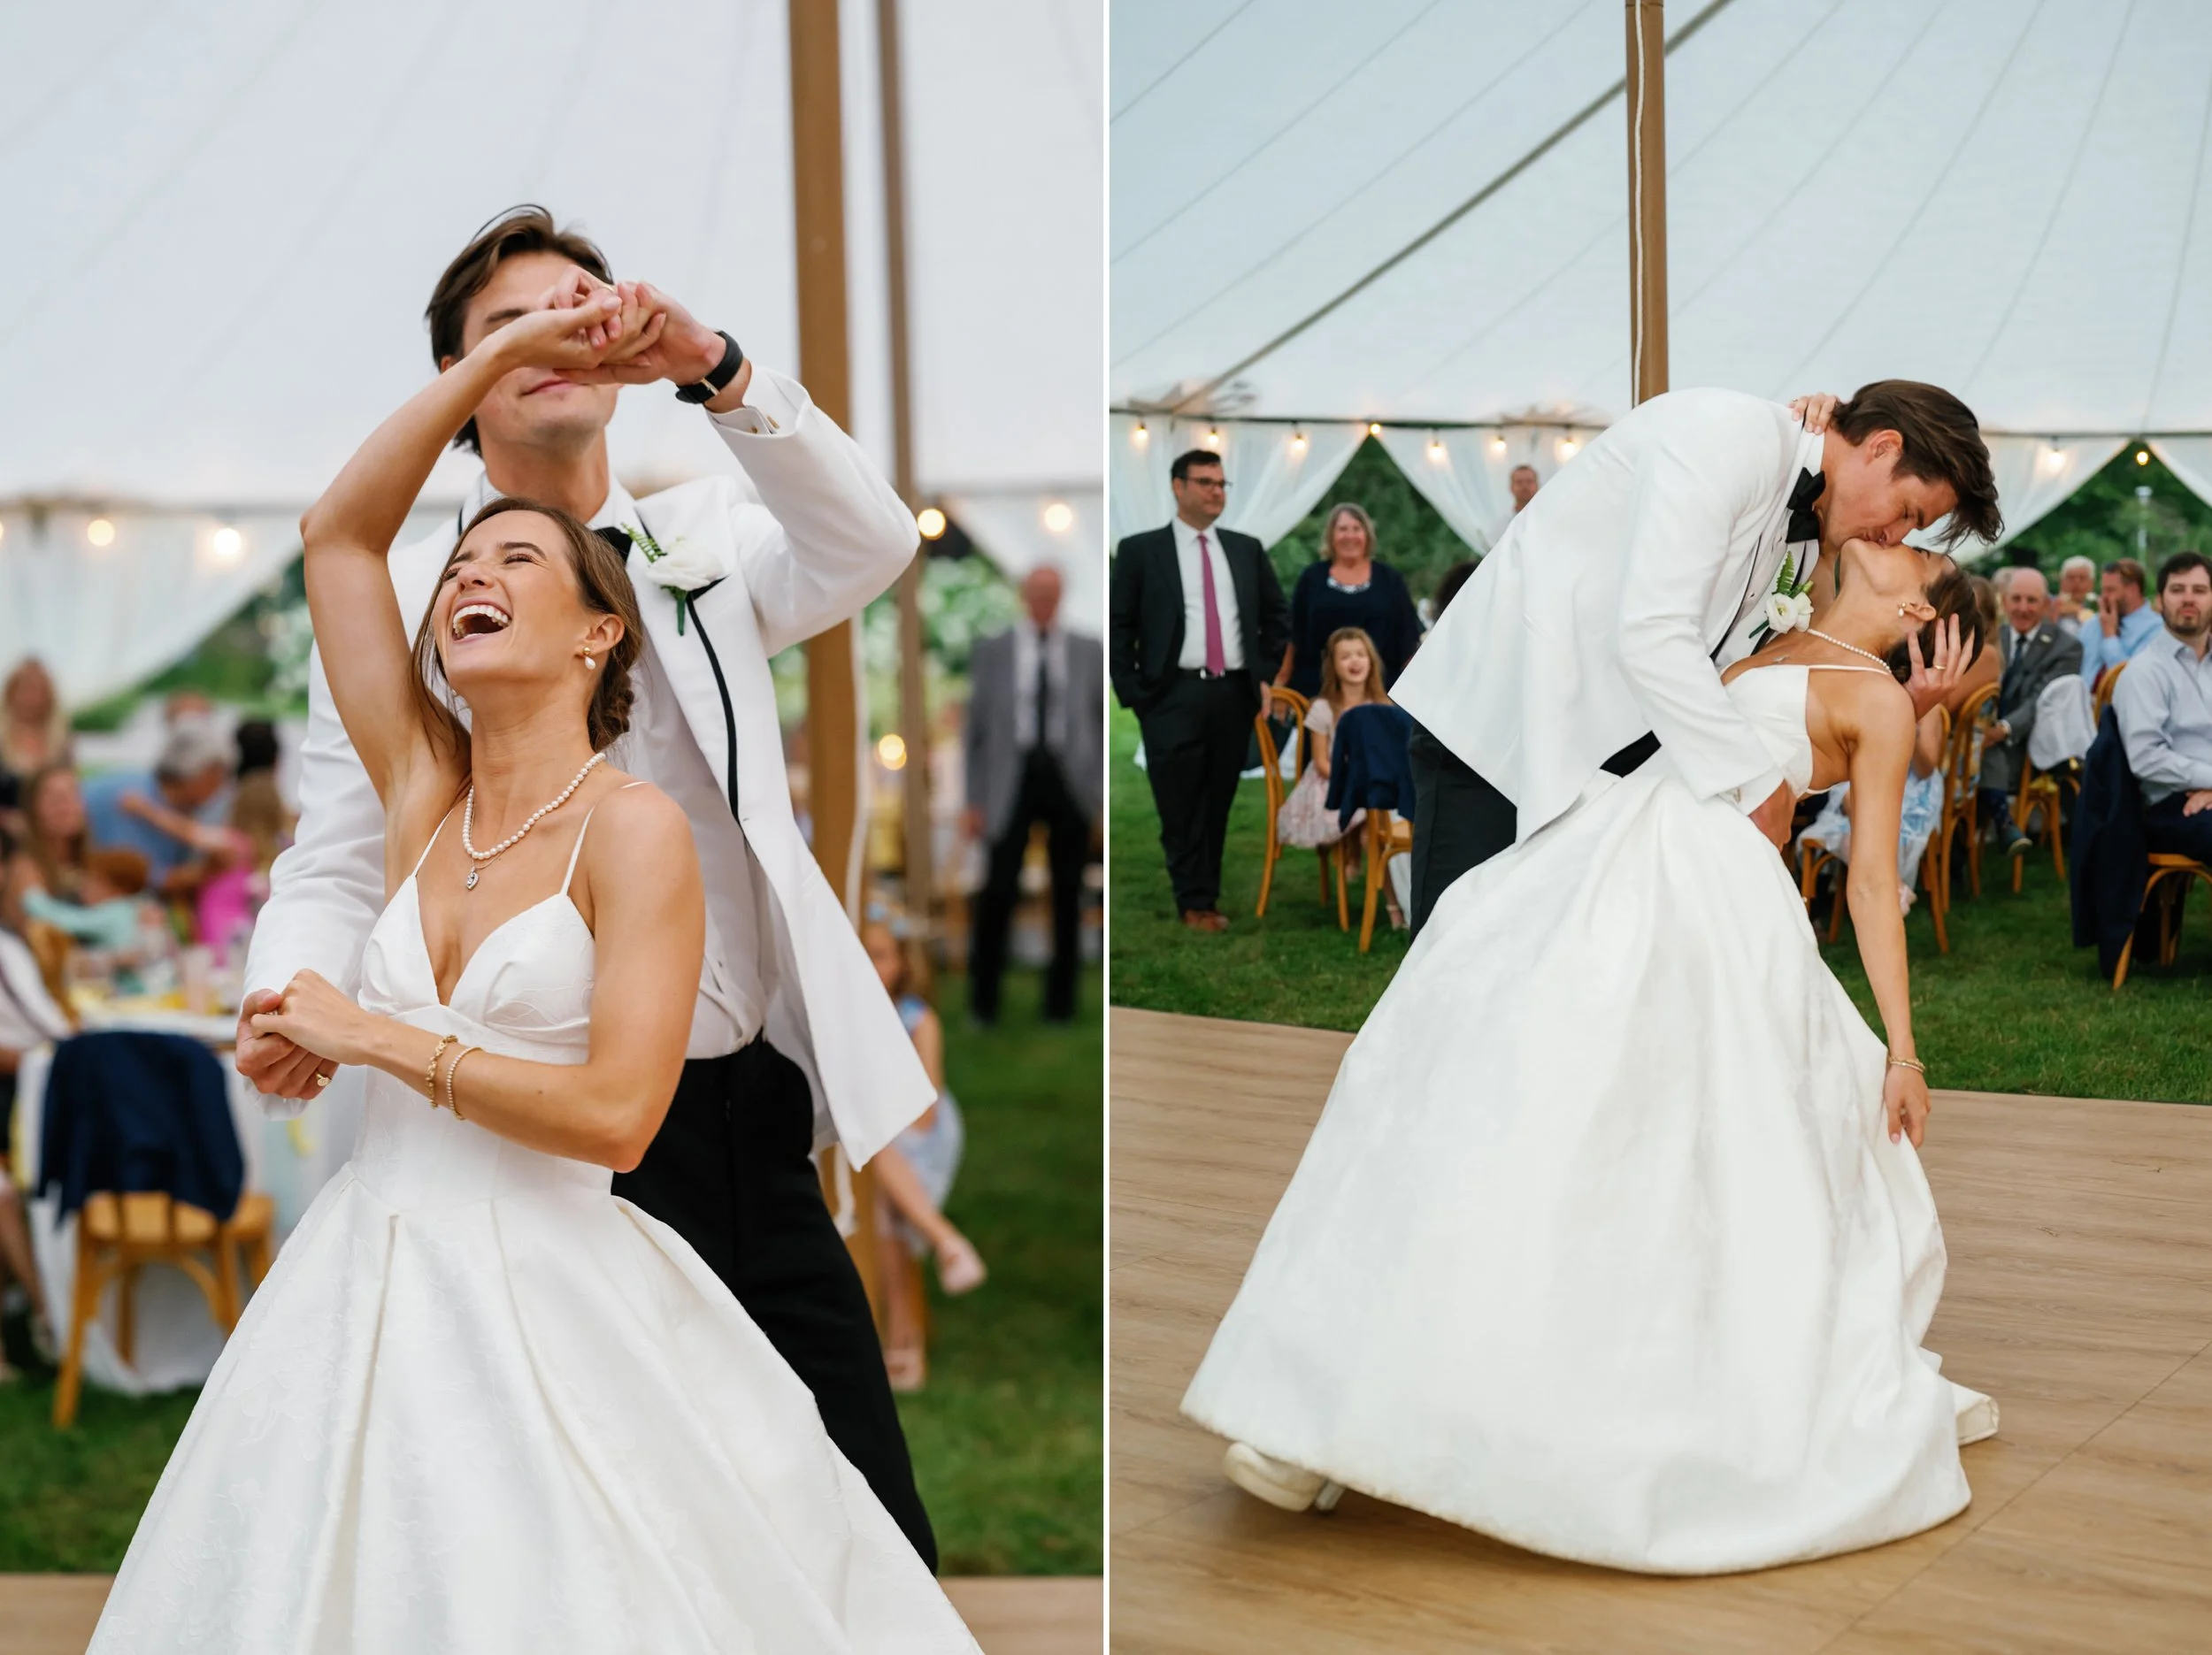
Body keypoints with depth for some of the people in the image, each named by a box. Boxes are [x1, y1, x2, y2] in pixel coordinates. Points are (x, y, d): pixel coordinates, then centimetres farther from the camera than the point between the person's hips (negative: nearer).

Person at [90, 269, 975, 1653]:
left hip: (544, 1299, -5)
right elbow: (338, 532, 7)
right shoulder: (426, 794, 7)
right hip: (373, 1271, 5)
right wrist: (500, 355, 4)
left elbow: (614, 1114, -18)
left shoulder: (637, 828, -9)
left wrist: (371, 1037, -12)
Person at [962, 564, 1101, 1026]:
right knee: (1000, 889, -7)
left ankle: (1060, 998, 16)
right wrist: (975, 800, 2)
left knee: (1068, 894, 6)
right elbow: (975, 727, 6)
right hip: (1012, 779, -1)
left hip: (1070, 780, 1)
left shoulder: (1089, 652, 8)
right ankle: (983, 997, 8)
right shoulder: (992, 651, 6)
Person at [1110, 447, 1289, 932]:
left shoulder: (1247, 549, 12)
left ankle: (1206, 896, 17)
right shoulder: (1140, 550, 2)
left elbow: (1276, 617, 19)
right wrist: (1133, 693, -7)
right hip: (1174, 696, -3)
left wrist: (1267, 677, 9)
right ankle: (1195, 902, 8)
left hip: (1235, 694, 3)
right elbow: (1118, 627, 0)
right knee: (1181, 808, -2)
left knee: (1219, 804, 8)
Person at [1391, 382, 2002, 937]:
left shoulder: (1804, 540, 11)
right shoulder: (1732, 434, -18)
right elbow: (1650, 636, -28)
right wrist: (1759, 784, -22)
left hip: (1608, 750, 9)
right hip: (1498, 723, -9)